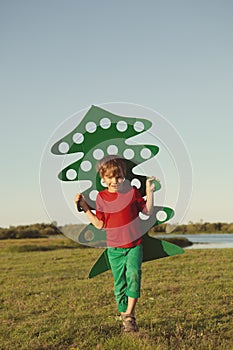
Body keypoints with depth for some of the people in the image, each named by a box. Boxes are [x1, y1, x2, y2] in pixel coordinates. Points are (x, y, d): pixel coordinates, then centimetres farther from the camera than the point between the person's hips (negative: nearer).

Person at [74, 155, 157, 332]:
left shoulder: (132, 191, 1)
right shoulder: (101, 197, 3)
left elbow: (148, 211, 7)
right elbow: (100, 224, 4)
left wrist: (149, 191, -3)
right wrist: (85, 207, 0)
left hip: (134, 244, -1)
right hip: (114, 247, 1)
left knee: (133, 274, -22)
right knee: (120, 283, 6)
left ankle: (130, 314, -16)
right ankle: (125, 318, 18)